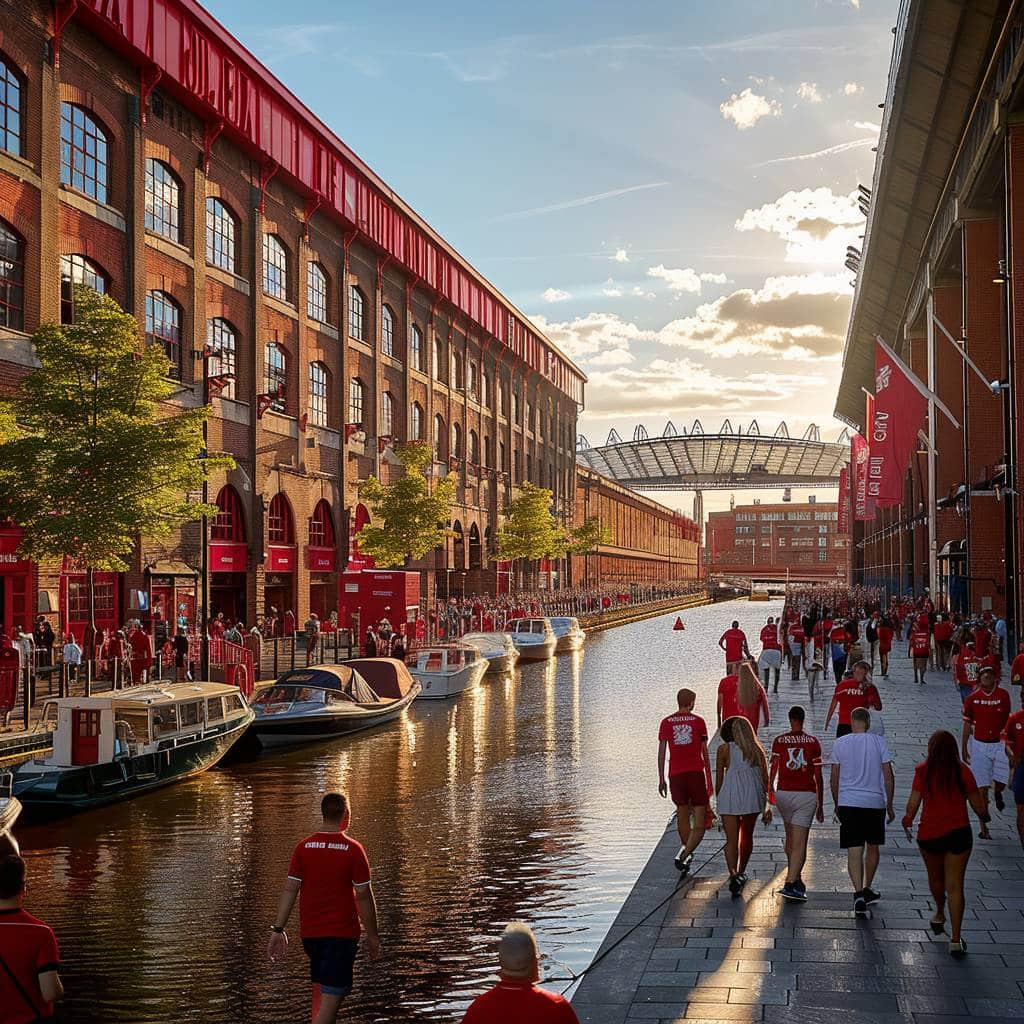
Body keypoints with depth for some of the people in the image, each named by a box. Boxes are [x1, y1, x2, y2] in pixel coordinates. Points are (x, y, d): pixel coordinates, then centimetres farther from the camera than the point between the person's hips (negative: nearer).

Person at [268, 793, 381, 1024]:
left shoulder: (304, 846, 1)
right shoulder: (353, 849, -9)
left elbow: (290, 890, -1)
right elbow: (364, 895, -7)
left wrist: (278, 929, 4)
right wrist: (372, 935, 2)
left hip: (310, 933, 5)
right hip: (342, 933, -5)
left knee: (320, 991, 22)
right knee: (331, 997, -5)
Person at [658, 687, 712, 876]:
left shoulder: (666, 723, 5)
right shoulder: (698, 721, 2)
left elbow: (661, 753, 3)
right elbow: (705, 753, 4)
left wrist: (661, 779, 9)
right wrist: (709, 779, 11)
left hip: (676, 775, 2)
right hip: (696, 774, -2)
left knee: (682, 814, 23)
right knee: (700, 824, -1)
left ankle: (686, 852, 31)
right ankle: (683, 855, -20)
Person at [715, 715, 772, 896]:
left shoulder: (724, 749, 3)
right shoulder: (758, 749, 9)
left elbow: (719, 781, 4)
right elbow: (766, 780, 8)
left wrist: (718, 802, 15)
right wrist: (766, 806, 13)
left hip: (730, 796, -3)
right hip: (753, 797, 3)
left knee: (731, 840, -2)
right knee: (747, 837, 22)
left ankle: (734, 875, -21)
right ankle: (741, 873, 35)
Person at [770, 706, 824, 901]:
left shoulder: (779, 741, 2)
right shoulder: (813, 742, 1)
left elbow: (773, 772, -2)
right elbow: (818, 776, 3)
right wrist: (820, 805, 10)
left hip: (783, 793, 2)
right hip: (806, 795, -2)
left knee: (790, 839, 21)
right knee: (799, 843, -4)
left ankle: (796, 880, 29)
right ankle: (790, 883, -15)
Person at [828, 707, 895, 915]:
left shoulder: (840, 743, 0)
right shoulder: (878, 742, -2)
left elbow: (834, 779, 4)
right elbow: (888, 777, -1)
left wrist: (837, 804, 16)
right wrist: (889, 805, 8)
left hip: (848, 803, 0)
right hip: (875, 803, 0)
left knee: (854, 851, -2)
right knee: (872, 847, 19)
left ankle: (859, 894, -14)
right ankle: (867, 889, 30)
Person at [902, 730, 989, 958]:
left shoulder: (923, 770, -5)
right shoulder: (962, 771, -5)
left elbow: (914, 800, -8)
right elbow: (977, 803, -2)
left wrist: (908, 821, 10)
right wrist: (985, 818, 19)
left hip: (929, 834, 1)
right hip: (958, 833, -1)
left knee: (935, 878, 25)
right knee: (955, 886, 1)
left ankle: (940, 916, 48)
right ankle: (955, 939, -3)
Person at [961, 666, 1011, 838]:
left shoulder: (1003, 695, -2)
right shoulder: (972, 698, -3)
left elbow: (1007, 720, 8)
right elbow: (967, 725, 4)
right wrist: (963, 749, 4)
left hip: (999, 743, 0)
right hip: (979, 745, 0)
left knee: (1000, 783, -10)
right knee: (982, 788, -1)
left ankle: (998, 793, 31)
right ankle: (984, 827, 8)